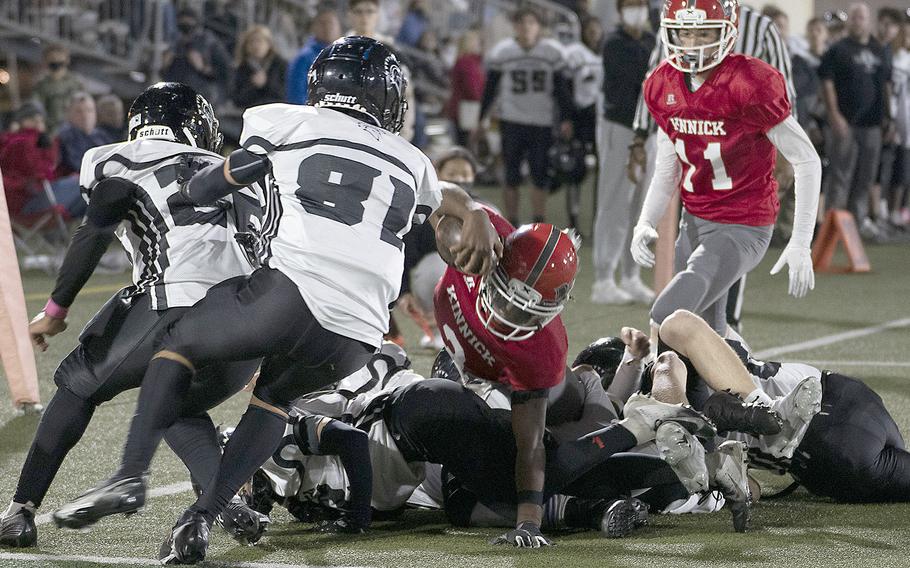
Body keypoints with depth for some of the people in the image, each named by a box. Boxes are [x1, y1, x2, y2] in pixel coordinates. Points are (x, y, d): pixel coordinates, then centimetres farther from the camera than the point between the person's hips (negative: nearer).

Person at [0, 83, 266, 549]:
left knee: (80, 384, 18)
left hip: (179, 306, -5)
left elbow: (95, 232, -2)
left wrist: (56, 309, 1)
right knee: (176, 405, 30)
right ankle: (231, 504, 7)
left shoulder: (117, 163, 14)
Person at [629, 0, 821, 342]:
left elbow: (807, 162, -15)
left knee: (666, 322, -22)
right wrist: (645, 223, -3)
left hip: (743, 228, -7)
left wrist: (800, 244, -19)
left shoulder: (750, 85, -19)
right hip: (694, 223, 7)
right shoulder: (663, 86, 2)